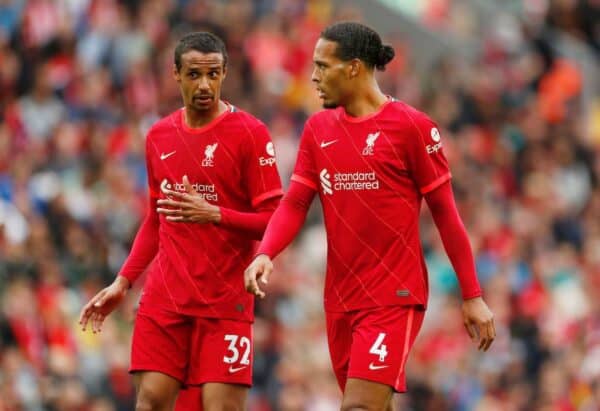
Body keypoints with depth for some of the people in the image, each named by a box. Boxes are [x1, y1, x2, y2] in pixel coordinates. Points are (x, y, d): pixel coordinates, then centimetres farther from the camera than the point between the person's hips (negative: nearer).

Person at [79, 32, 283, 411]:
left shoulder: (249, 133, -6)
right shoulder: (159, 136, 10)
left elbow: (274, 220, -9)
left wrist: (215, 215, -23)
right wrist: (122, 282, 16)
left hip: (225, 302, -4)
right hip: (164, 298, 4)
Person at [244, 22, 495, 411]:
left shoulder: (411, 126, -7)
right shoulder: (318, 128, 10)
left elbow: (445, 213, -4)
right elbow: (295, 204, 6)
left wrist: (473, 297, -4)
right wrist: (265, 255, -14)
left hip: (394, 298, -6)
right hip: (341, 300, 6)